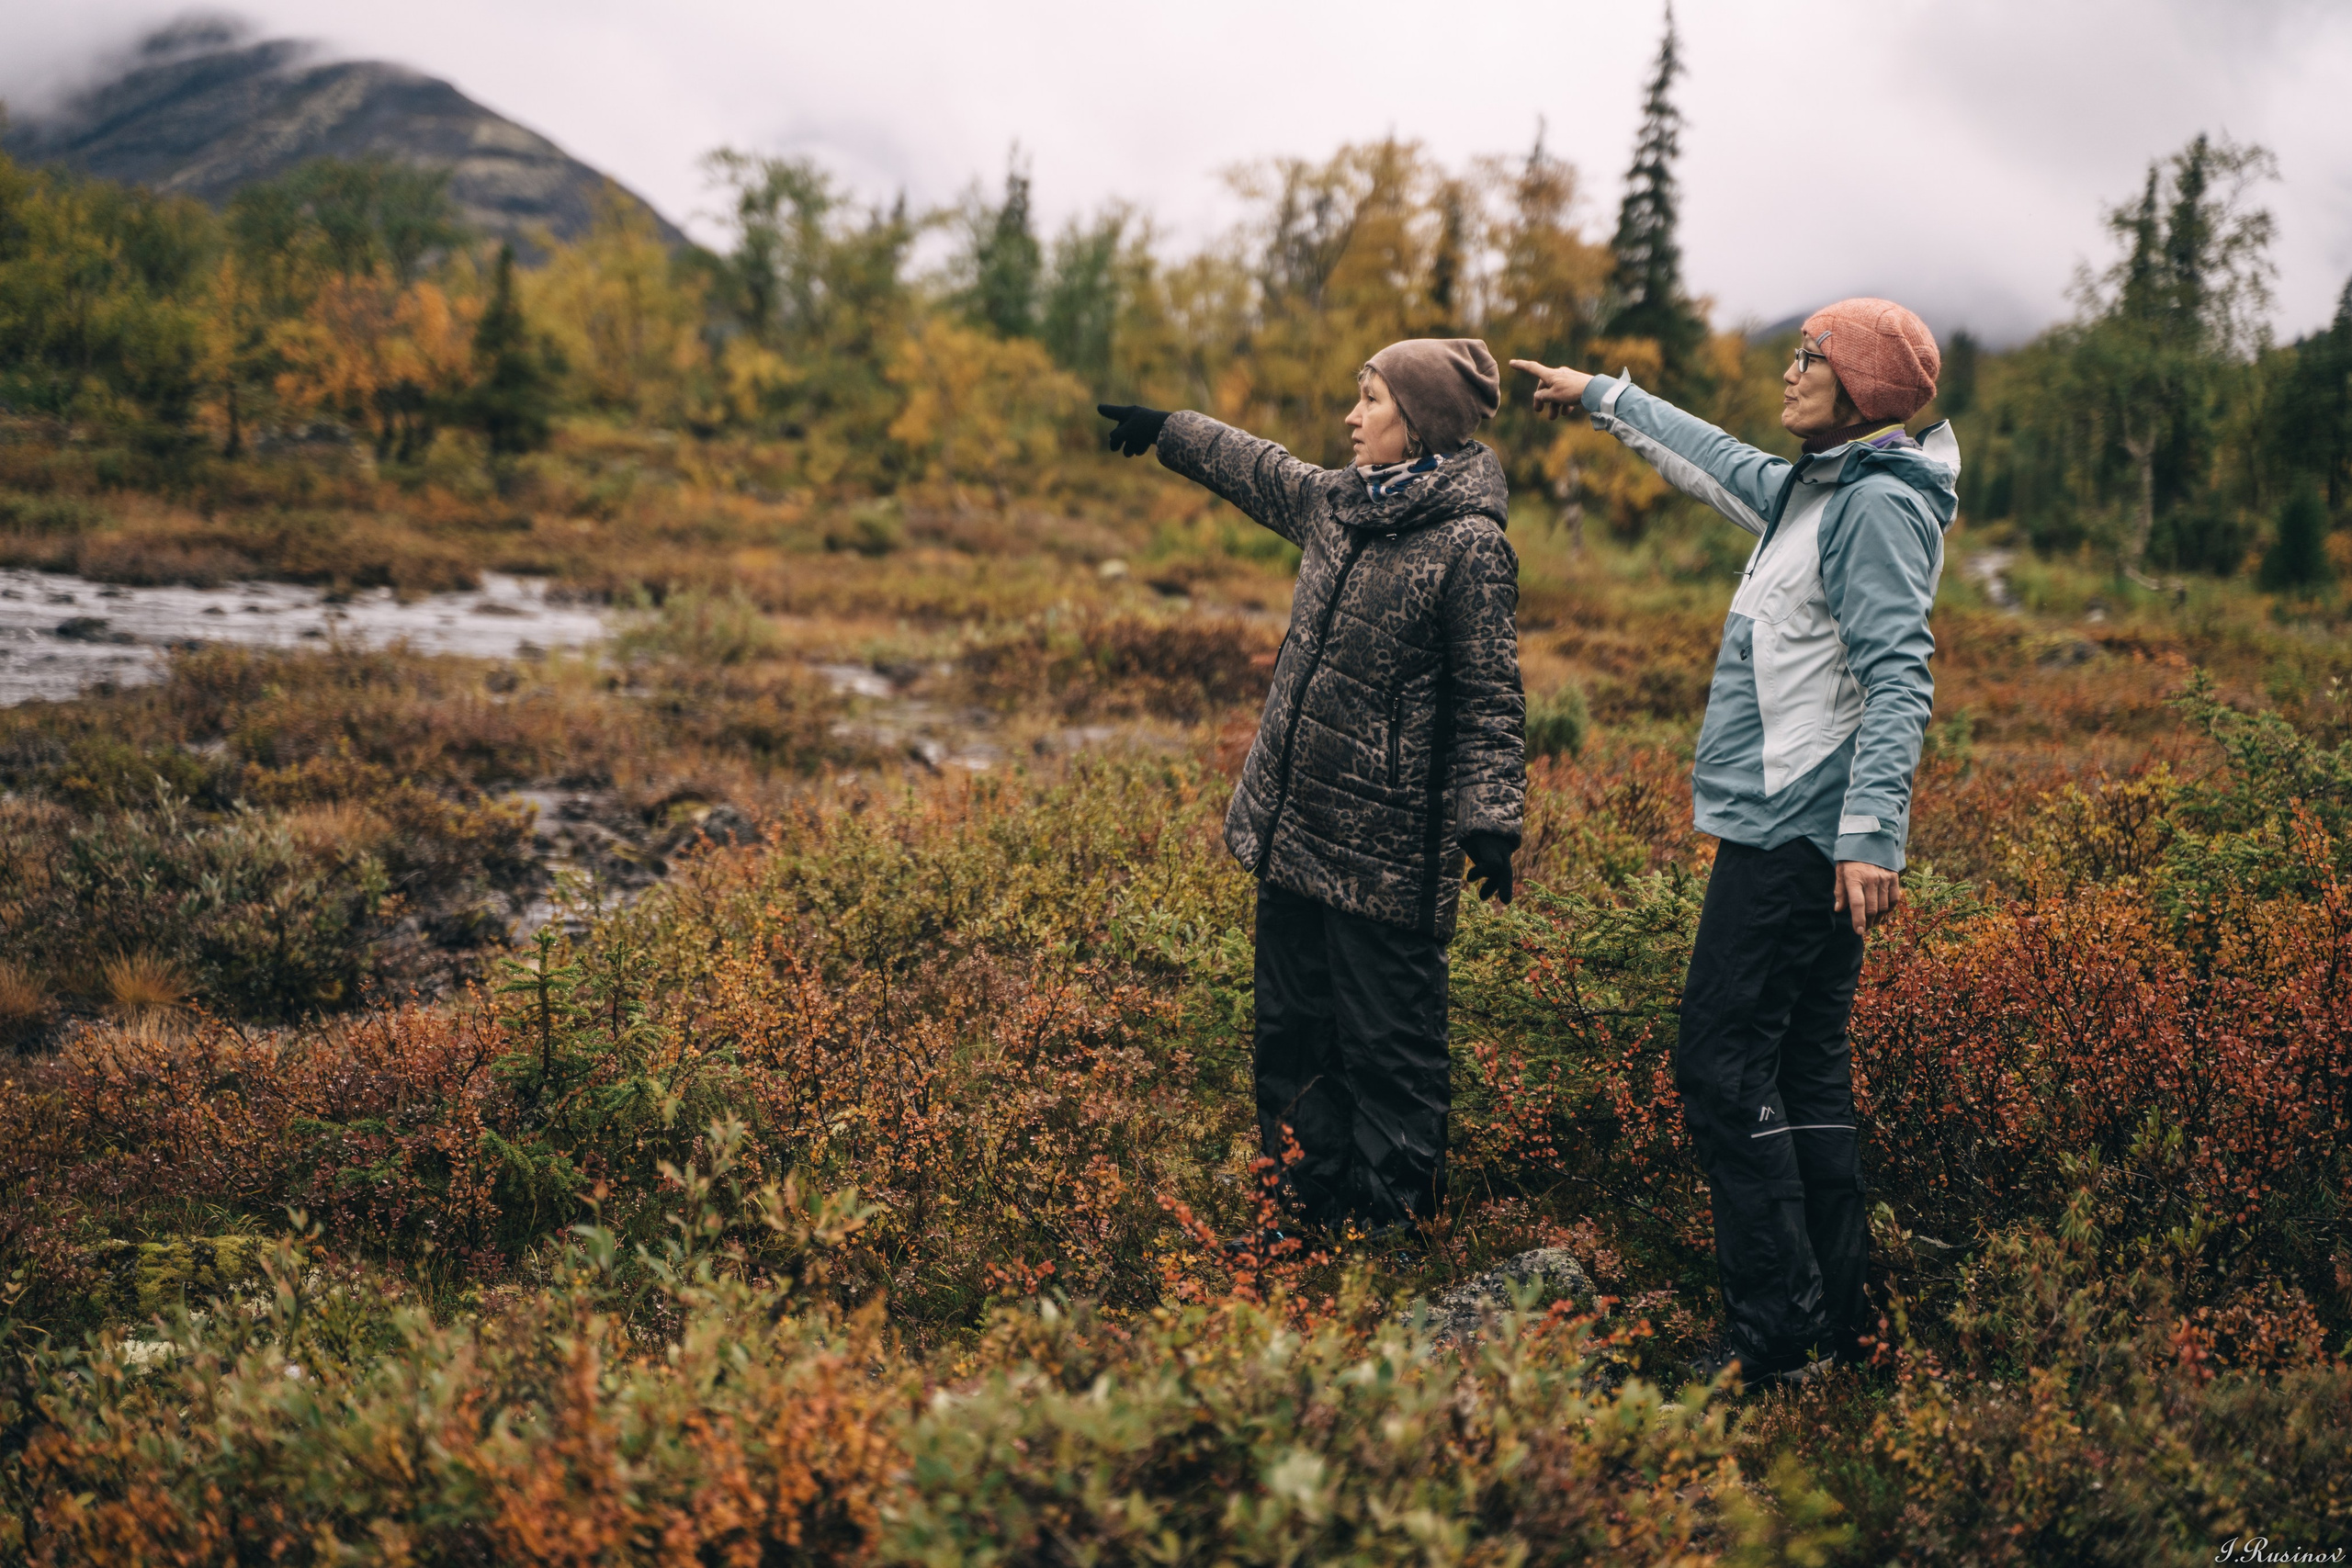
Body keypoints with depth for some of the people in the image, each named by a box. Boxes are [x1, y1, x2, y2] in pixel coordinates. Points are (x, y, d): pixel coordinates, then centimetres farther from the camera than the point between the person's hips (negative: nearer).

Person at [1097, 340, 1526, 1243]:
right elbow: (1253, 466, 30)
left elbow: (1491, 701, -14)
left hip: (1385, 853, -8)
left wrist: (1491, 822, -23)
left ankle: (1392, 1226, 14)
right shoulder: (1334, 501, 10)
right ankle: (1306, 1211, 28)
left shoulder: (1469, 545, -14)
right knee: (1292, 1029, 15)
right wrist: (1163, 430, 43)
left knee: (1389, 1046, 1)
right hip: (1293, 827, 9)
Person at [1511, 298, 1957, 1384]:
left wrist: (1872, 834, -28)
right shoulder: (1813, 489, 16)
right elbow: (1715, 461, 34)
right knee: (1804, 1066, 12)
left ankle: (1776, 1331, -4)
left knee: (1724, 1063, -9)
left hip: (1800, 831, -10)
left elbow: (1899, 679, -21)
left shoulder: (1879, 504, -13)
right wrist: (1600, 395, 43)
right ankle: (1830, 1320, 19)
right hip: (1791, 827, 10)